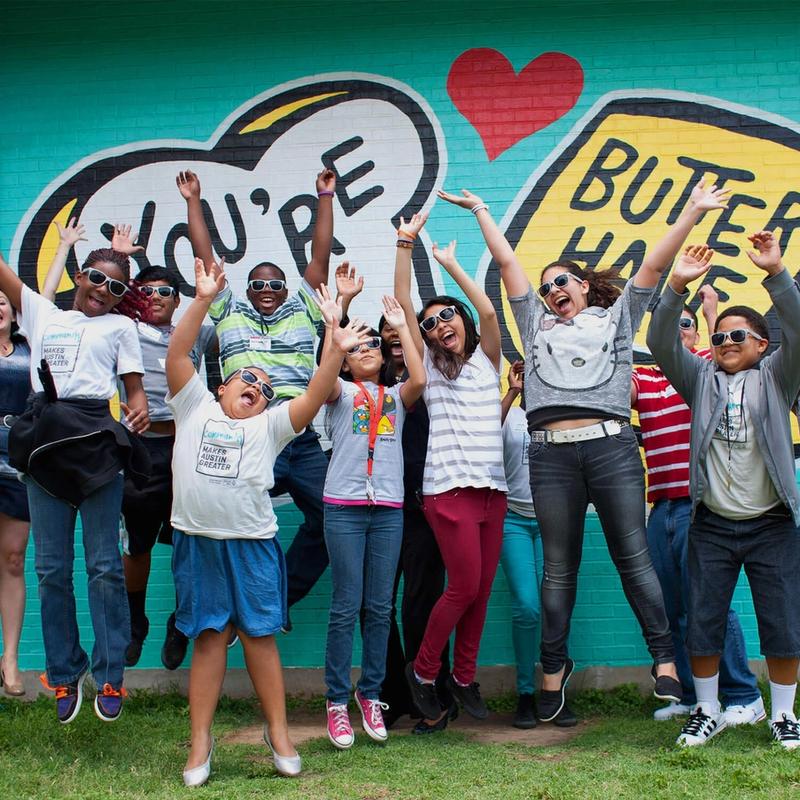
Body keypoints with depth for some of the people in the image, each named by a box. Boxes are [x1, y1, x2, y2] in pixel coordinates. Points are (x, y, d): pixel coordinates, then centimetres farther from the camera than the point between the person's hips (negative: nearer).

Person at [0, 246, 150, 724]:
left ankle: (110, 676, 5)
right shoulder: (41, 313, 20)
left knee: (104, 566, -3)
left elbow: (134, 385, 8)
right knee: (52, 569, 4)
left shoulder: (119, 326, 15)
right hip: (44, 441, 2)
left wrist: (140, 412, -15)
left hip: (95, 443, -2)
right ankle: (65, 675, 16)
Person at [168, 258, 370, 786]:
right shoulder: (196, 407, 10)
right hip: (197, 541, -1)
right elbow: (177, 355, -1)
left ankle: (279, 733, 14)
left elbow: (315, 396, -2)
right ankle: (201, 742, 11)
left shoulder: (269, 425, 11)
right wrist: (203, 300, -10)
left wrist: (335, 351, -14)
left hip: (252, 543, 1)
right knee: (209, 638, 2)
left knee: (260, 636, 3)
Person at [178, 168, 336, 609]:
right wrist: (193, 201, 18)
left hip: (304, 442, 2)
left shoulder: (302, 311, 18)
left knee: (326, 519, -3)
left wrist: (325, 199, 14)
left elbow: (320, 258, 15)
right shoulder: (230, 313, 16)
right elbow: (206, 258, 16)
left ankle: (282, 595, 13)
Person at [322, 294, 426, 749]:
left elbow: (419, 380, -7)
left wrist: (402, 327, -3)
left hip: (388, 509, 2)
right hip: (344, 506, -2)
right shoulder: (341, 392, 10)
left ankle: (371, 694, 15)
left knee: (380, 607, 4)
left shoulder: (396, 395, 16)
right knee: (347, 605, -4)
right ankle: (337, 701, 3)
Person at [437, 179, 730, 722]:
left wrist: (692, 214, 5)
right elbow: (507, 262, 26)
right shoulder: (537, 325, 24)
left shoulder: (616, 318, 20)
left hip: (612, 448, -2)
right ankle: (555, 666, 16)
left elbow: (654, 266, 12)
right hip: (552, 455, 2)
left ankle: (664, 658, 3)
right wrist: (481, 211, 28)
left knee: (633, 556, -2)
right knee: (559, 567, 6)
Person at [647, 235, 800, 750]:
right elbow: (662, 344, -6)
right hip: (712, 525, 2)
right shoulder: (702, 379, 8)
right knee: (702, 624, 4)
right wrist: (678, 288, -20)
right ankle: (708, 712, 20)